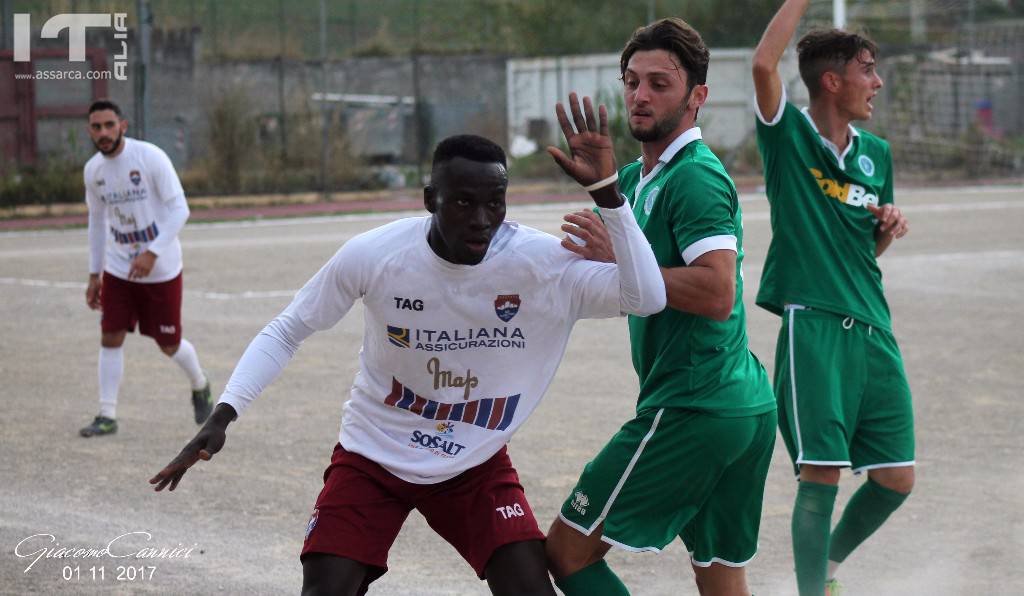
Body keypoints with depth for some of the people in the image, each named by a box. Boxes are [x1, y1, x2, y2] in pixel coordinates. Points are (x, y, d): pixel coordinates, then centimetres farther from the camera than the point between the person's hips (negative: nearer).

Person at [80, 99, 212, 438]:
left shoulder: (150, 157, -17)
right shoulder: (93, 170, 0)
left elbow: (179, 209, -17)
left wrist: (152, 253, -26)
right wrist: (94, 275, 13)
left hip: (162, 269, -4)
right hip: (118, 268, 4)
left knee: (169, 345, 5)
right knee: (110, 338, -6)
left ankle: (200, 387, 35)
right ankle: (107, 416, 1)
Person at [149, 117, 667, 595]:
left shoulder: (539, 261, -22)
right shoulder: (372, 255, -22)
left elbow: (647, 297, -31)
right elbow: (288, 330, -7)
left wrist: (605, 190, -39)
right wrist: (222, 415, -17)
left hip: (477, 466, 1)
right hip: (372, 457, -1)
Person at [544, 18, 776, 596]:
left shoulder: (695, 177, -14)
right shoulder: (637, 178, 17)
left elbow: (716, 293, -26)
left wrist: (619, 259, -21)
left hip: (693, 411, -10)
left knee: (569, 549, -3)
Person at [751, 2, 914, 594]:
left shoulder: (877, 154, 16)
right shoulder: (790, 136, -1)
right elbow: (764, 63, -21)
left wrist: (890, 225, 4)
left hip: (874, 329, 6)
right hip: (814, 324, -6)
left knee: (896, 478, 7)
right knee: (821, 475, -10)